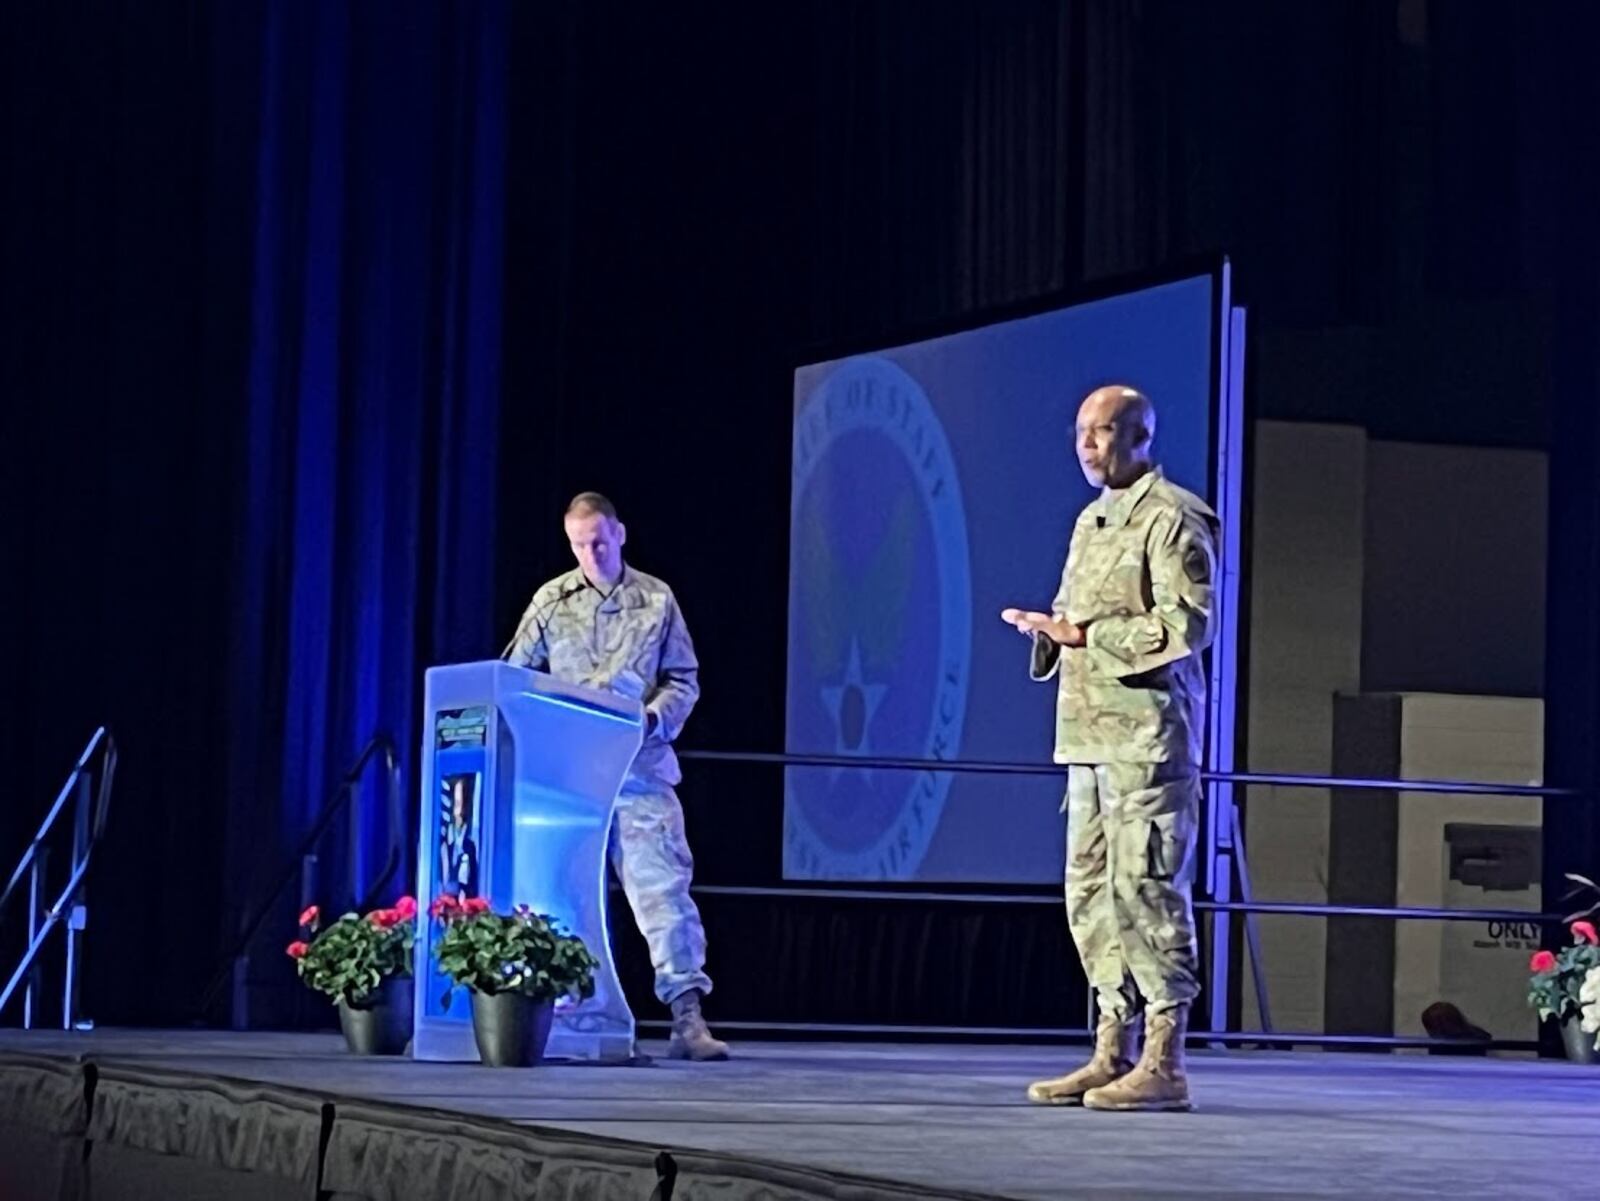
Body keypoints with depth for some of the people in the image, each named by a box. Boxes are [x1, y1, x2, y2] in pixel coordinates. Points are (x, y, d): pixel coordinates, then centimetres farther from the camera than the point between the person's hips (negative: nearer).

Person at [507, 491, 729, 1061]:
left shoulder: (657, 601, 7)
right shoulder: (551, 602, 8)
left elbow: (684, 682, 8)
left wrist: (652, 719, -11)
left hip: (640, 772, -1)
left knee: (663, 886, -10)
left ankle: (687, 1016, -13)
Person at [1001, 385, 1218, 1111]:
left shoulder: (1171, 518, -7)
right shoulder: (1091, 521, 20)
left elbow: (1188, 623, -16)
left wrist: (1086, 633, -16)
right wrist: (1051, 630, 3)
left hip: (1146, 734, -9)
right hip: (1089, 732, 9)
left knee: (1145, 889, -10)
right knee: (1091, 894, 8)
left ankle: (1163, 1063, -8)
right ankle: (1112, 1053, 13)